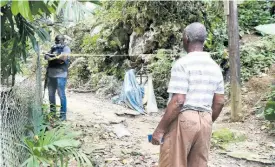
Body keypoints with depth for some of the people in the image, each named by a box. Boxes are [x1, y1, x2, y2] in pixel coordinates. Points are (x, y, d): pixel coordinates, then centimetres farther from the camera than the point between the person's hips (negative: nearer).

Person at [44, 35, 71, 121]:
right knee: (51, 94, 13)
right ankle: (52, 112, 25)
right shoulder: (53, 48, 19)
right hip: (51, 74, 7)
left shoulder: (66, 48, 0)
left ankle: (63, 114, -2)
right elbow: (46, 56, 7)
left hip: (60, 75, -7)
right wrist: (58, 58, -11)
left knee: (61, 94, -7)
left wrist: (53, 56, -7)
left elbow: (64, 57, -19)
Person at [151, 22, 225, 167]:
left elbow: (178, 101, -19)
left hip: (183, 119, -7)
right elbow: (219, 102, 11)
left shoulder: (182, 64, -12)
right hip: (205, 121, 7)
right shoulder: (215, 67, 10)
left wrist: (160, 128, -13)